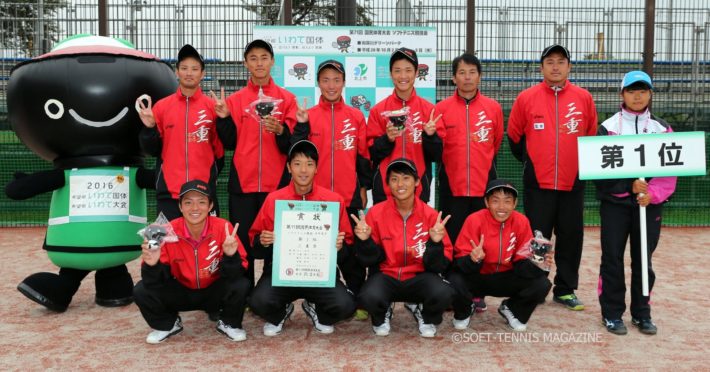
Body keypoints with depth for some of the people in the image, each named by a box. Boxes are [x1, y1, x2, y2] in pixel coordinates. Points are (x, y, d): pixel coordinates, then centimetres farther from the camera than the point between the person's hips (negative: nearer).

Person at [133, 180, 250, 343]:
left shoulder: (223, 227, -21)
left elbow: (237, 273, -22)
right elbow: (158, 280, -15)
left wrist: (231, 256, -43)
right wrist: (152, 265, -37)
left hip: (214, 292, -1)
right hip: (181, 292, 2)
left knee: (240, 285, -29)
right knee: (142, 291, -20)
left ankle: (229, 324, 5)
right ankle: (168, 324, 13)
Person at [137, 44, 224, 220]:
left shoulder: (212, 106, 3)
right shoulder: (161, 106, 6)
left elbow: (220, 148, 6)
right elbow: (152, 150, 8)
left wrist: (211, 175, 0)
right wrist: (149, 128, -8)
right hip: (169, 191, 1)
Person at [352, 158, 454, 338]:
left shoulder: (430, 215, -6)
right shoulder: (376, 213, -6)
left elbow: (439, 265, -6)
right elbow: (371, 260, -1)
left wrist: (436, 243, -24)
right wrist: (365, 241, -20)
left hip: (419, 277, 0)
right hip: (386, 275, 0)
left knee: (443, 294, -31)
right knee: (368, 297, -33)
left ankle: (425, 317, 8)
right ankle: (382, 314, 9)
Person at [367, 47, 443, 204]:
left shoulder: (429, 109, 2)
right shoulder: (378, 110, 2)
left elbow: (437, 156, 3)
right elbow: (372, 154, 2)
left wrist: (430, 135, -15)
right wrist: (388, 139, -15)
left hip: (418, 191, 0)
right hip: (384, 191, 0)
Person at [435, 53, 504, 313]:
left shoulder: (493, 108, 4)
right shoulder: (441, 109, 0)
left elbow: (496, 143, 15)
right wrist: (455, 164, 3)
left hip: (484, 184, 1)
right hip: (451, 185, -1)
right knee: (452, 239, 6)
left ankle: (477, 294, 17)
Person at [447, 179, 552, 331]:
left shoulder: (522, 222, -10)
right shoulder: (474, 220, -19)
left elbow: (522, 260, -5)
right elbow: (459, 259, -19)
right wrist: (473, 259, -42)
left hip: (506, 278, 3)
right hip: (477, 277, -3)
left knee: (542, 284, -20)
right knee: (455, 282, -34)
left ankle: (512, 310, 13)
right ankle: (464, 312, 5)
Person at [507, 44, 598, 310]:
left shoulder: (584, 98, 4)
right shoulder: (526, 98, -1)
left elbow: (592, 136, 13)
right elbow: (514, 136, 8)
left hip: (573, 183, 2)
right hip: (537, 183, -2)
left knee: (571, 237, 9)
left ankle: (565, 290, 22)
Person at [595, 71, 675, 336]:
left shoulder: (662, 129, 8)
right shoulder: (607, 127, 2)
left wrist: (652, 194, -15)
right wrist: (629, 186, -18)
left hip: (650, 204, 2)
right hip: (615, 203, -2)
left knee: (643, 259, 8)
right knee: (612, 258, 1)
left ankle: (641, 313, 20)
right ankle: (612, 313, 12)